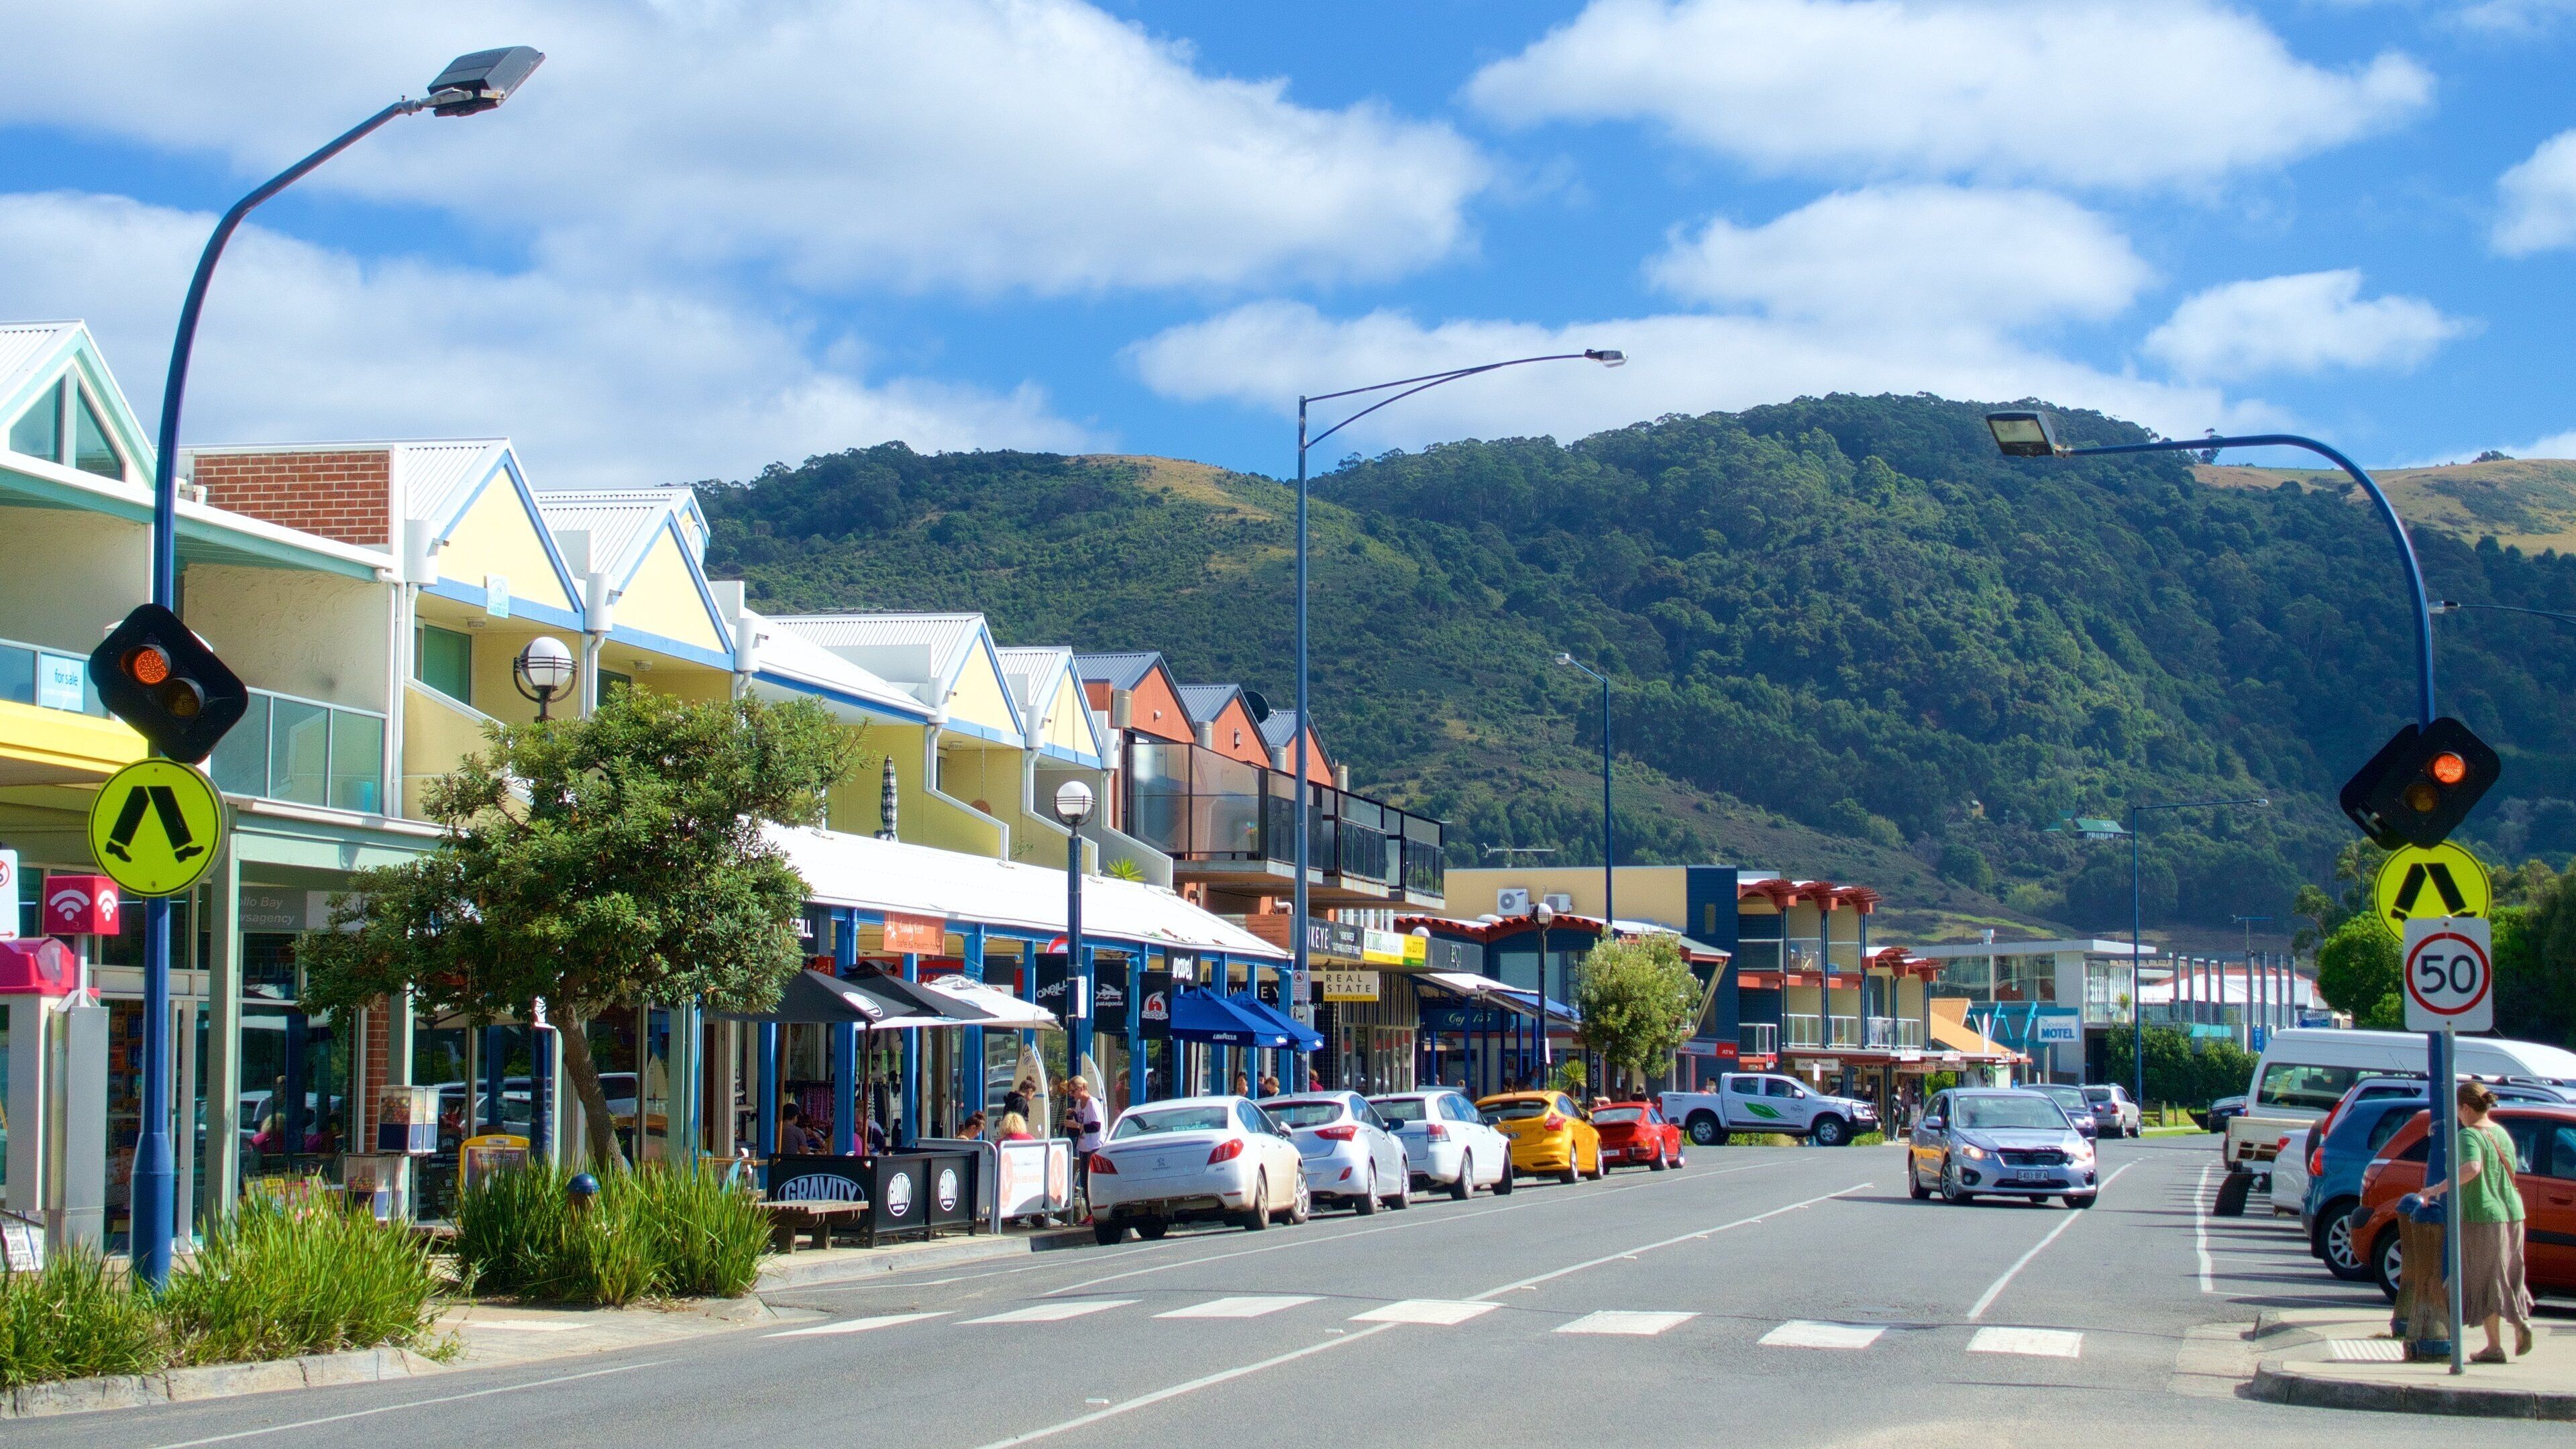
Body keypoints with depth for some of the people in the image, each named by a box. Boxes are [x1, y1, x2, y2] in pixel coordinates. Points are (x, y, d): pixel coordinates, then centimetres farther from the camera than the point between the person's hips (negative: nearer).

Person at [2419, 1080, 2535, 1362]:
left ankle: (2494, 1345, 5)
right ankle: (2520, 1321, -2)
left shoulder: (2469, 1135, -15)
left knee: (2484, 1279, 3)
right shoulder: (2502, 1133, 11)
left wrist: (2439, 1189, -30)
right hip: (2511, 1213, 7)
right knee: (2506, 1274, 21)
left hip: (2481, 1215, -7)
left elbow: (2472, 1167, -34)